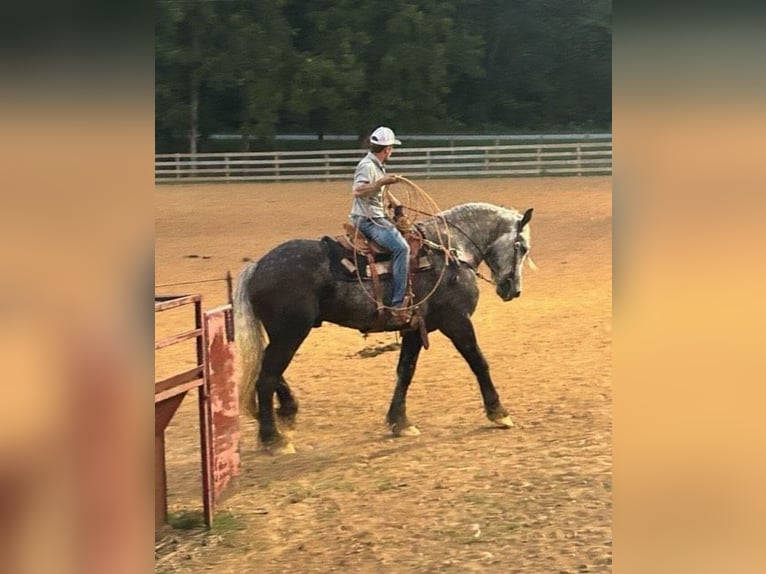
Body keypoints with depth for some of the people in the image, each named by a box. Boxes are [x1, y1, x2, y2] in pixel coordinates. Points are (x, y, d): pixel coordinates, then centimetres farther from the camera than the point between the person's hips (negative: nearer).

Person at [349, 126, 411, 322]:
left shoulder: (378, 166, 15)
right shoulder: (367, 166, -15)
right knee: (401, 247, -27)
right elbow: (358, 190, -31)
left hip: (377, 218, 11)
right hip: (367, 220, -11)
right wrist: (381, 181, -36)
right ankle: (398, 304, -32)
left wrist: (395, 203, 21)